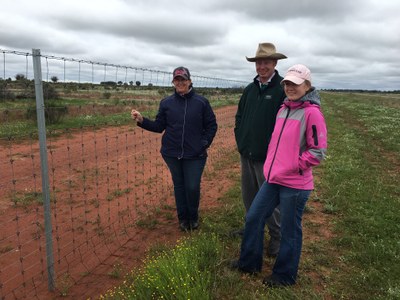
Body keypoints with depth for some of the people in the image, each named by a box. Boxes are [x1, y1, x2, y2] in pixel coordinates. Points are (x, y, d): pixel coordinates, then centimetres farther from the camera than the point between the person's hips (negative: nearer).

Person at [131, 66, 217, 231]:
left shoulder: (201, 102, -2)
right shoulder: (166, 103, 3)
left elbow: (211, 125, 4)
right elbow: (159, 126, 4)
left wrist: (204, 143, -4)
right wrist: (142, 120, -9)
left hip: (195, 155, -2)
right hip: (172, 154, 2)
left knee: (193, 187, -3)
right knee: (179, 186, 12)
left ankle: (193, 218, 24)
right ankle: (183, 218, 31)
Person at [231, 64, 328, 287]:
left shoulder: (312, 112, -13)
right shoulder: (284, 109, 10)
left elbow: (318, 151, -14)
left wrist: (294, 166, -12)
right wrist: (272, 165, 13)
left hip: (295, 184, -8)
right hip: (273, 179, 8)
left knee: (290, 230, 9)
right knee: (253, 218, 14)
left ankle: (285, 275, 31)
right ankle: (250, 262, 35)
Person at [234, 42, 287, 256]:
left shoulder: (283, 89, -11)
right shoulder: (250, 89, 10)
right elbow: (240, 116, 19)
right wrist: (240, 139, 8)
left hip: (267, 157, -6)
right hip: (246, 154, 7)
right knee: (248, 195, 17)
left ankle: (276, 237, 21)